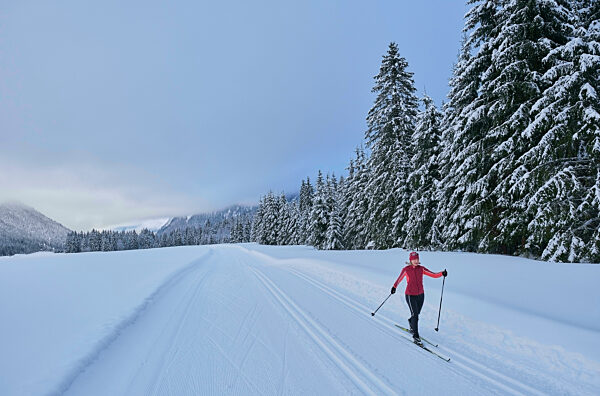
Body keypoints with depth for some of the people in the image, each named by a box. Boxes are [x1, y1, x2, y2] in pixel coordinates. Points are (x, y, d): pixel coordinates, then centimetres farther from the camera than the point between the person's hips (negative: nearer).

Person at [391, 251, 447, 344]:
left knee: (416, 314, 17)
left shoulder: (421, 269, -2)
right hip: (410, 295, -4)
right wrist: (394, 287, -20)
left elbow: (434, 275, -8)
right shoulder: (406, 269, -10)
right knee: (415, 315, -9)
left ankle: (412, 326, 48)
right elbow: (399, 279, -6)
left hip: (421, 295, 4)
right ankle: (416, 336, 5)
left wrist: (442, 273, -25)